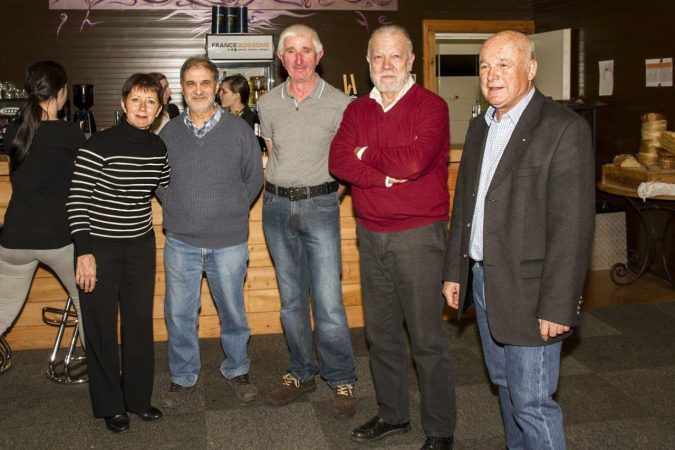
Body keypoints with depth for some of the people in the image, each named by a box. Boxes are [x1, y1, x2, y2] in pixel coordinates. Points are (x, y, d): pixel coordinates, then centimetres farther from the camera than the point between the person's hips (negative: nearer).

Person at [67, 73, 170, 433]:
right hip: (99, 245, -5)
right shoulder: (100, 144, -16)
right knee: (102, 326, 6)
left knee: (140, 322, 11)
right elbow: (77, 199, -14)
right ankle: (110, 406, 21)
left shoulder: (157, 146, 0)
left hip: (140, 244, 5)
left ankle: (137, 397, 28)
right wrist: (83, 251, -17)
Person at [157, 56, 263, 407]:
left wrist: (234, 211, 3)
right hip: (181, 243, 1)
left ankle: (237, 370, 33)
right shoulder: (169, 133, 2)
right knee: (179, 314, 8)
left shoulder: (239, 130, -2)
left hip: (229, 242, -1)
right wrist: (175, 209, 5)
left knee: (232, 312, 12)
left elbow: (254, 177, 7)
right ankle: (183, 377, 27)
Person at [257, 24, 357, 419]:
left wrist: (325, 190, 2)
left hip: (320, 204, -3)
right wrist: (283, 185, 11)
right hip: (277, 205, 4)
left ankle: (342, 380, 10)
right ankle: (302, 374, 25)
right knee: (291, 297, 11)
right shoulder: (268, 104, 5)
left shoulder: (340, 103, -5)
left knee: (328, 300, -7)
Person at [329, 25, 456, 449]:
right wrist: (388, 174, -16)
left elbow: (414, 160, -22)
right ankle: (393, 414, 33)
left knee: (428, 339, 2)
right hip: (371, 235, 6)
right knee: (381, 332, 15)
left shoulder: (430, 106, -6)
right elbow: (339, 161, -5)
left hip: (418, 235, -5)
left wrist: (368, 153, -7)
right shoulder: (358, 110, 10)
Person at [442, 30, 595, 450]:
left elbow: (573, 225, -18)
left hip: (528, 289, -7)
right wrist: (455, 270, 13)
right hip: (482, 279, 8)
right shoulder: (480, 126, 11)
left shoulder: (564, 128, -13)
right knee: (506, 386, 20)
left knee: (532, 401, -1)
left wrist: (557, 306, -19)